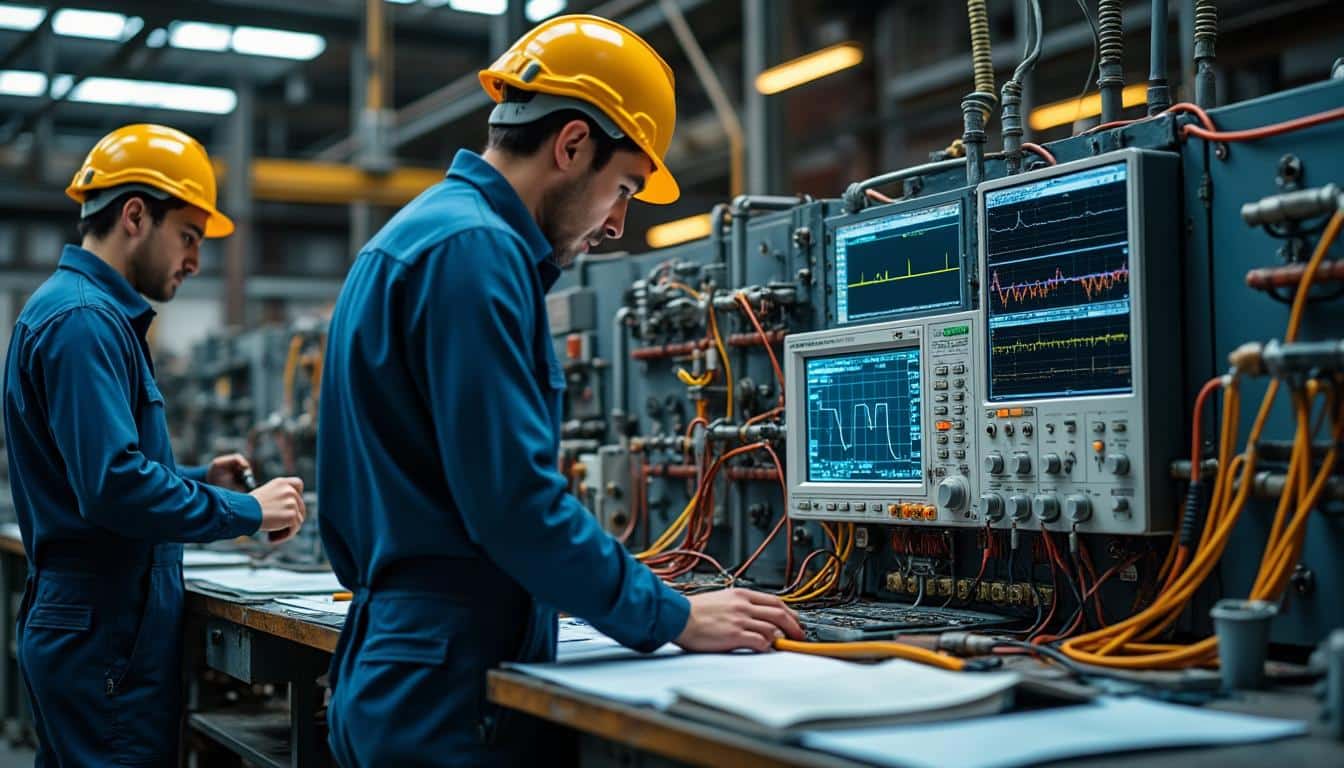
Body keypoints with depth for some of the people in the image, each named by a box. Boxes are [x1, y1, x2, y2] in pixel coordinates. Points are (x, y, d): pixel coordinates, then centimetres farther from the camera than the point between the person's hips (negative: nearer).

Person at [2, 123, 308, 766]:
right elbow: (113, 488, -25)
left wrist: (200, 480, 12)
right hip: (108, 636, -10)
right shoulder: (84, 320, -16)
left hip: (79, 626, 10)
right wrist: (248, 512, -15)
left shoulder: (87, 311, 16)